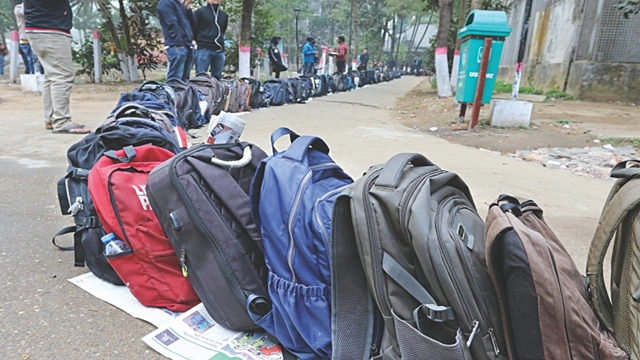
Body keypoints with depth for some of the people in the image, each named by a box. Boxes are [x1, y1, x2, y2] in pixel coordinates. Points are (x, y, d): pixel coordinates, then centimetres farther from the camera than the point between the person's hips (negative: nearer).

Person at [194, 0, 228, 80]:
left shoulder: (224, 15, 18)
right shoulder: (200, 12, 4)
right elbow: (193, 28, 2)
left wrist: (219, 41, 16)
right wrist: (200, 41, 2)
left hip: (219, 50, 5)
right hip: (204, 49, -5)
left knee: (217, 78, 5)